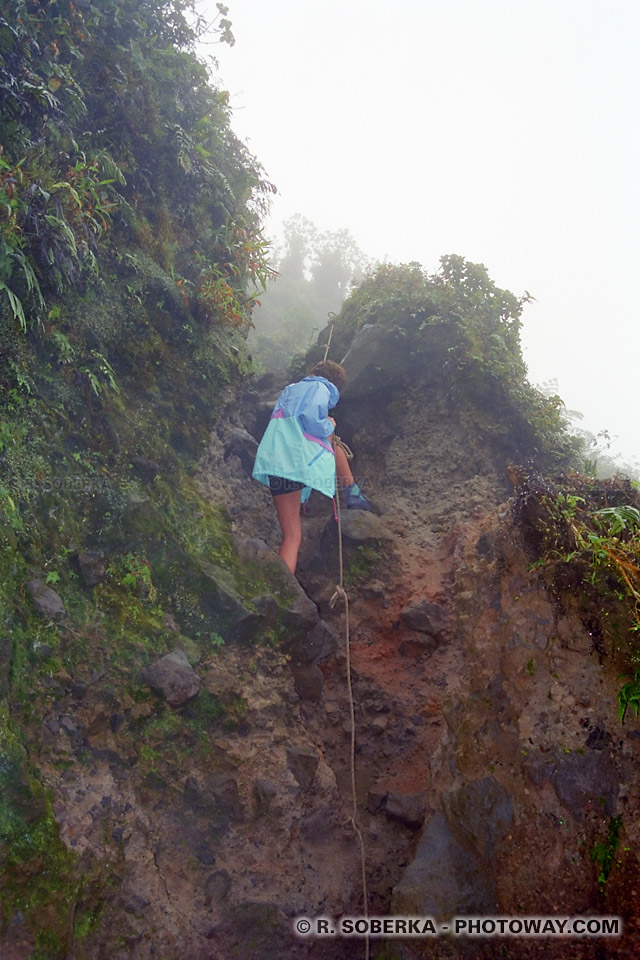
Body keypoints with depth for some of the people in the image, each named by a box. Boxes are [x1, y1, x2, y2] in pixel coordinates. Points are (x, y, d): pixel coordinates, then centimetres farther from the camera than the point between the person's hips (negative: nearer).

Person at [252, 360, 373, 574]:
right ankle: (352, 492, 20)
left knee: (292, 536, 6)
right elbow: (310, 419, -11)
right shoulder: (321, 388, 7)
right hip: (299, 457, -5)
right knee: (333, 439, 30)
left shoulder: (289, 389, 30)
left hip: (272, 461, 6)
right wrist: (330, 426, 9)